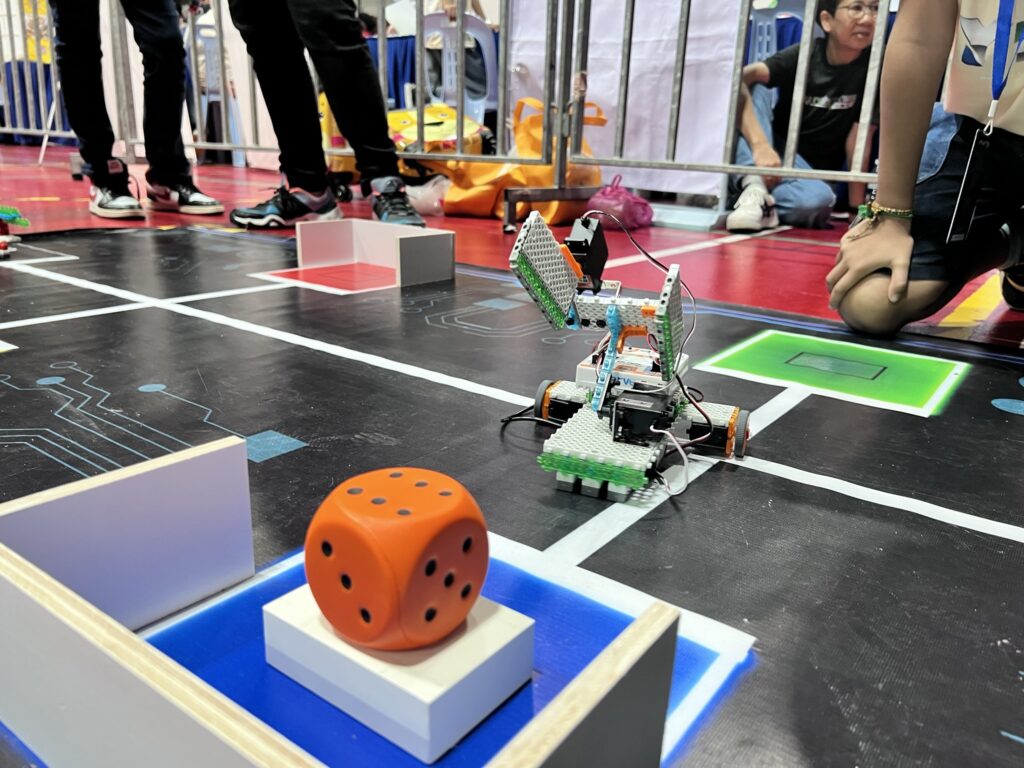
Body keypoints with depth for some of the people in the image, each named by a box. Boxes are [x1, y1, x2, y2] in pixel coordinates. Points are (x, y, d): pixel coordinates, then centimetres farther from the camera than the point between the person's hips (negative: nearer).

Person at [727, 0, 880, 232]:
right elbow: (737, 79, -27)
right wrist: (761, 145, -42)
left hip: (814, 171, -1)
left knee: (818, 199, -38)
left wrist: (857, 208, -18)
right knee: (753, 88, -25)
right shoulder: (802, 55, -10)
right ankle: (754, 188, -35)